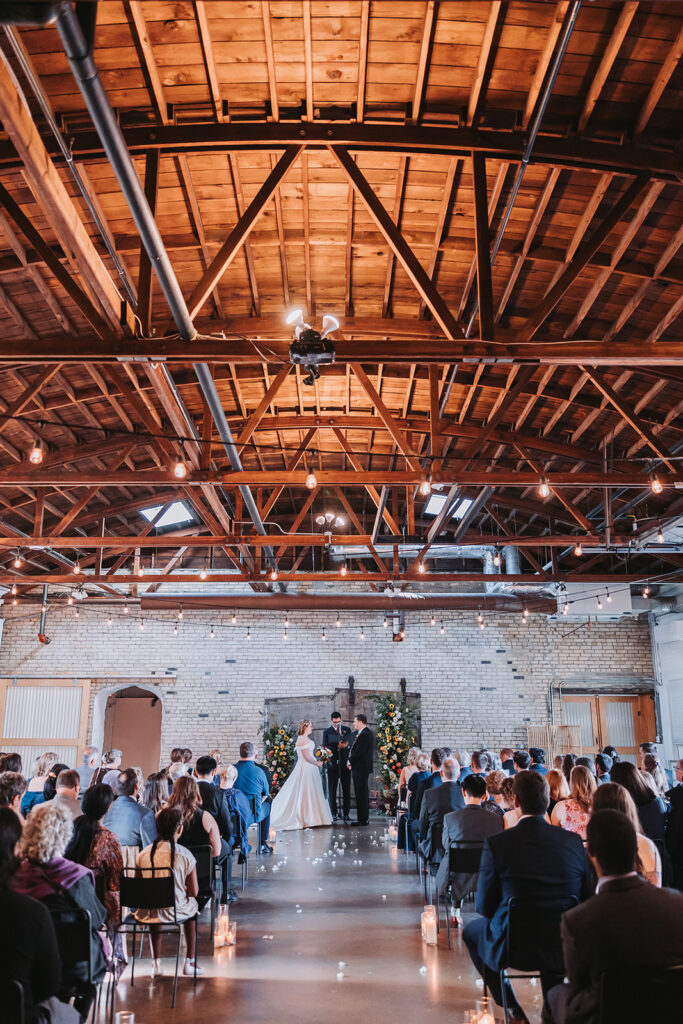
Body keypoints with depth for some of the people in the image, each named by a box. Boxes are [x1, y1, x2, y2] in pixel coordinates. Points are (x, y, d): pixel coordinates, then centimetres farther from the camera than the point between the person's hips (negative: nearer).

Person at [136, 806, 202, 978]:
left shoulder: (143, 854, -9)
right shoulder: (185, 855, -15)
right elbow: (194, 892, -7)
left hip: (147, 914, 2)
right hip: (176, 912, -2)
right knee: (193, 905, 32)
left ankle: (157, 963, 33)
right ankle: (189, 962, 35)